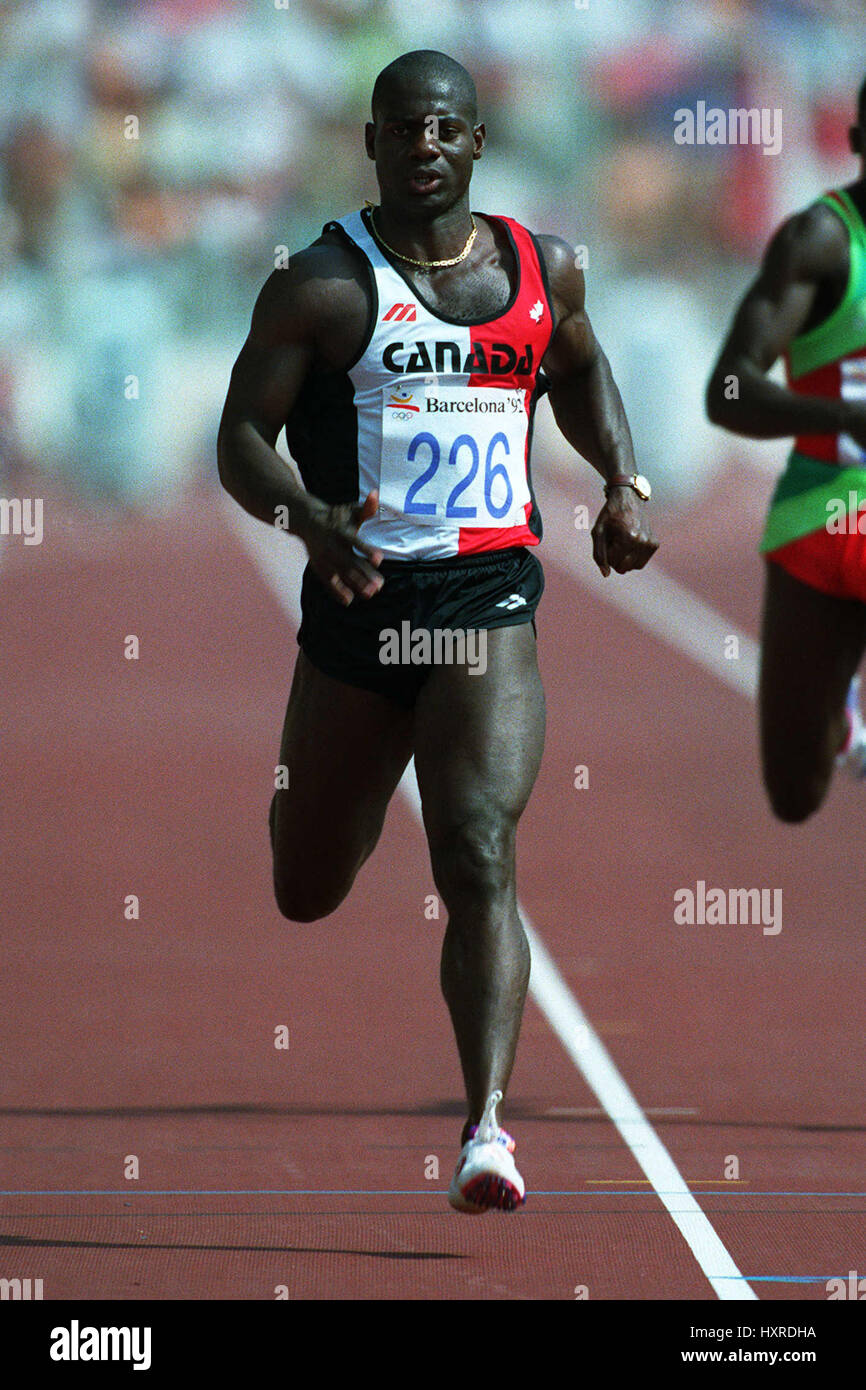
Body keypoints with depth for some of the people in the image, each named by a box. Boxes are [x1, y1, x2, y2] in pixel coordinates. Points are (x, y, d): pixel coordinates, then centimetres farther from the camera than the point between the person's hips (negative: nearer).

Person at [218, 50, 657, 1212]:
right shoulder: (323, 284, -5)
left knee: (478, 863, -18)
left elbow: (582, 375, 28)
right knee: (306, 894, 16)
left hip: (489, 600, 0)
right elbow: (241, 440, -8)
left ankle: (488, 1127, -25)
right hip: (358, 596, 0)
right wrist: (313, 519, -27)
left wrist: (624, 483, 10)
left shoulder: (544, 270, 7)